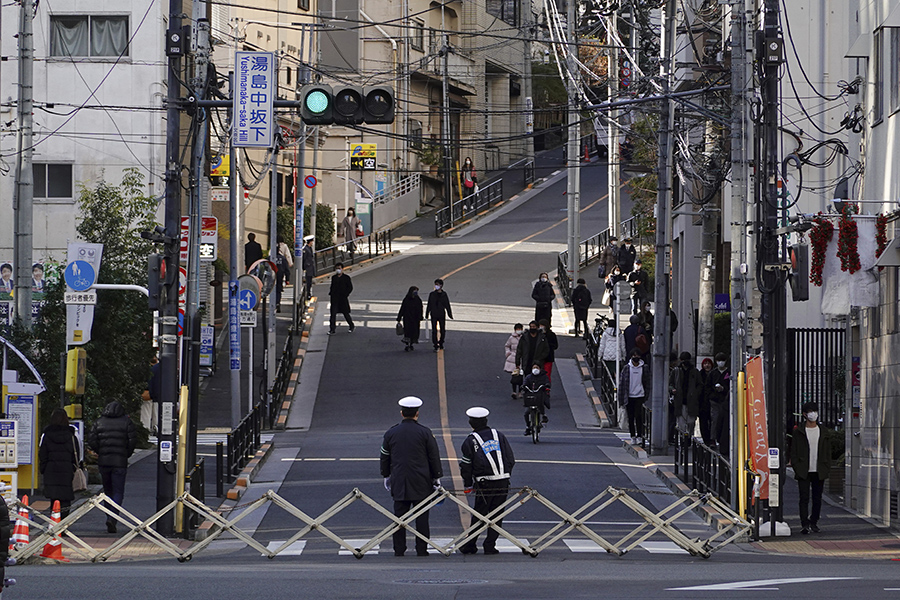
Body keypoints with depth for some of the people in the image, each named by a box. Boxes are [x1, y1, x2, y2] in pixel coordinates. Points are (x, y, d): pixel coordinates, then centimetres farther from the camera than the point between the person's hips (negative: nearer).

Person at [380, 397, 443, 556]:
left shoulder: (391, 433, 3)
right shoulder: (425, 433, -4)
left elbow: (385, 458, 12)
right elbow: (434, 457, 0)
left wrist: (386, 477, 23)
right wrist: (437, 478, 9)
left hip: (399, 482, 2)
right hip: (421, 483, -2)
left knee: (399, 515, 5)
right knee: (421, 516, 2)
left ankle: (399, 549, 4)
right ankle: (421, 549, 1)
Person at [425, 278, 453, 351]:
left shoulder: (444, 295, 2)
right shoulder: (432, 294, 1)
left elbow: (447, 305, 6)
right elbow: (429, 305, 6)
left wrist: (450, 314, 5)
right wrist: (427, 314, 6)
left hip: (442, 315, 1)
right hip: (434, 316, -1)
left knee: (442, 331, 9)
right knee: (434, 331, -7)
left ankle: (441, 344, 28)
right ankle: (436, 346, -5)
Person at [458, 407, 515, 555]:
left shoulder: (470, 441, 1)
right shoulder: (499, 436, 11)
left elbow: (465, 466, 2)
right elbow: (511, 459, 12)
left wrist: (467, 486, 14)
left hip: (484, 484, -3)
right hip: (503, 484, 3)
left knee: (479, 515, 5)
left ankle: (470, 546, 9)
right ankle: (490, 546, 7)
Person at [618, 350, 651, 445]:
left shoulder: (645, 368, 3)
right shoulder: (626, 368, 3)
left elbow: (647, 382, 8)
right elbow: (622, 383, 5)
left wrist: (646, 396, 3)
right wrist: (622, 398, 1)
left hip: (640, 396, -1)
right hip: (629, 396, 1)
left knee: (639, 416, -9)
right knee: (631, 417, 5)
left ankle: (639, 436, -4)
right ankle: (633, 436, 13)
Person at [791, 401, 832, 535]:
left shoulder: (823, 432, 10)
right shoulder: (798, 432, 2)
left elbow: (828, 452, 13)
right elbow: (793, 452, 2)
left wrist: (826, 468, 3)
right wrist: (797, 468, -7)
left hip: (819, 472, 3)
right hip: (803, 472, -3)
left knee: (817, 499, 6)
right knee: (804, 498, -9)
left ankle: (814, 523, 18)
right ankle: (805, 524, -11)